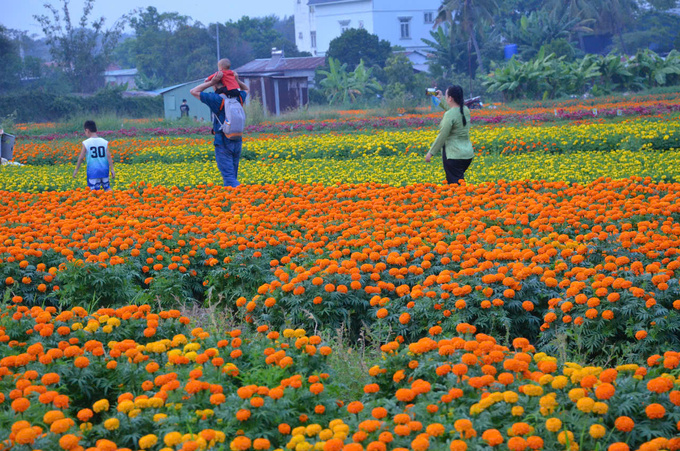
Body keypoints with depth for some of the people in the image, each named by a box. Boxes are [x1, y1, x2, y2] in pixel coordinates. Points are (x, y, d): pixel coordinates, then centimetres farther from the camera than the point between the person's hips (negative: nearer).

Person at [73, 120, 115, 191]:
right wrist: (112, 169, 1)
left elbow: (81, 157, -3)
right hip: (104, 170, 3)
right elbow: (108, 156, -3)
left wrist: (76, 170, 8)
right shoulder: (104, 142, 1)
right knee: (107, 188, 18)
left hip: (93, 171, -3)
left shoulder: (86, 143, -7)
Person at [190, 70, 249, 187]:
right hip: (237, 141, 6)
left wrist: (211, 82, -7)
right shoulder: (238, 97, 6)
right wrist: (237, 81, 13)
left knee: (229, 176, -9)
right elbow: (246, 90, 30)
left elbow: (194, 91, -7)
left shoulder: (217, 99, -13)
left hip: (223, 143, -6)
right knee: (232, 175, 15)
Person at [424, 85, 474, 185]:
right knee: (459, 181, 20)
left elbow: (442, 136, -16)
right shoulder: (465, 111, 7)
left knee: (454, 184, -6)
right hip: (467, 153, 9)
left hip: (454, 156, -8)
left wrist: (431, 152, -7)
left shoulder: (449, 115, -17)